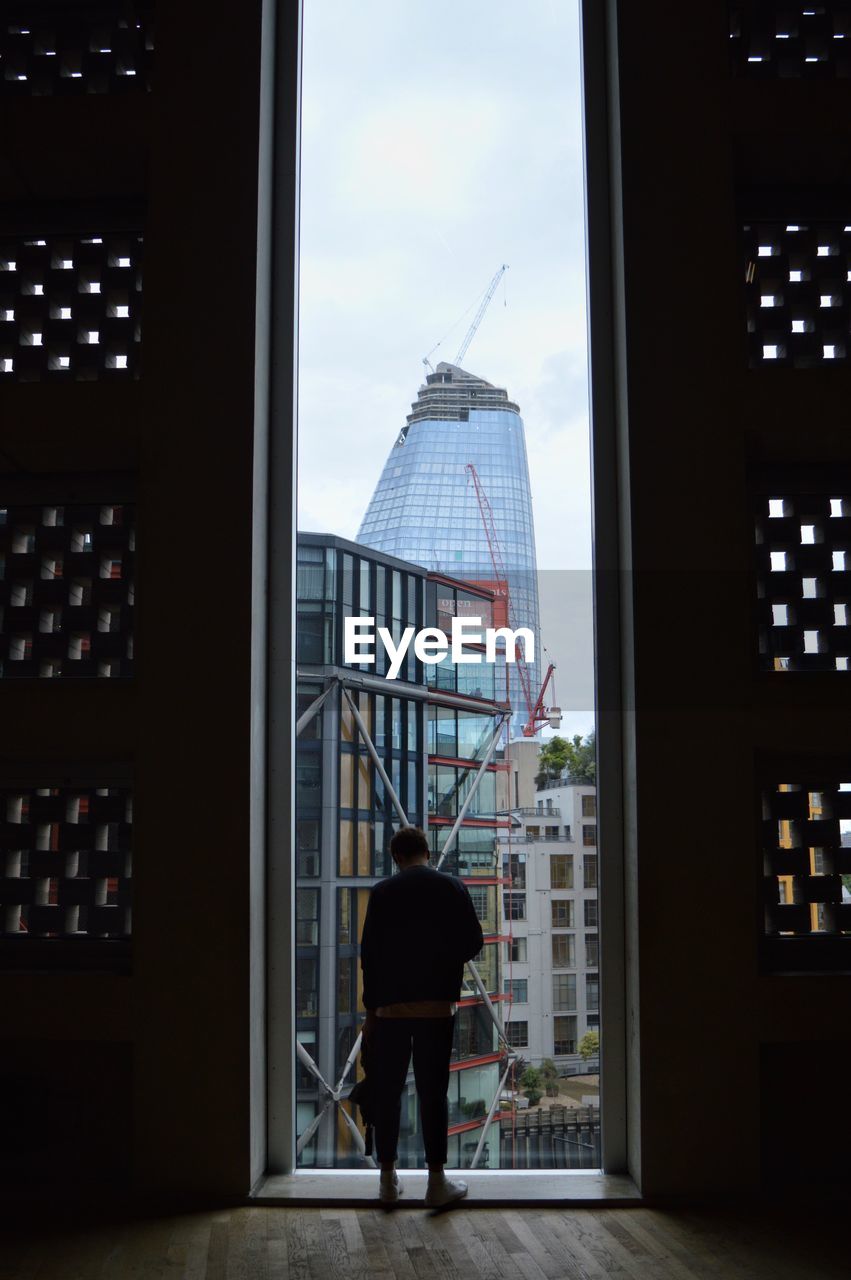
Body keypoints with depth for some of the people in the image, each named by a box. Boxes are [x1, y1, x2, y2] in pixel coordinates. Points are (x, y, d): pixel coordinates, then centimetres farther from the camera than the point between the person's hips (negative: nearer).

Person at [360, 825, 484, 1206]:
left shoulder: (382, 892, 3)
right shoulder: (452, 887, 2)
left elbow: (369, 954, 2)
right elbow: (473, 942, 3)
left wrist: (370, 1010, 8)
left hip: (391, 1007, 0)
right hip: (437, 1007, 0)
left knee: (387, 1092, 9)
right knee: (433, 1092, 3)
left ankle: (388, 1180, 13)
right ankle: (437, 1182, 6)